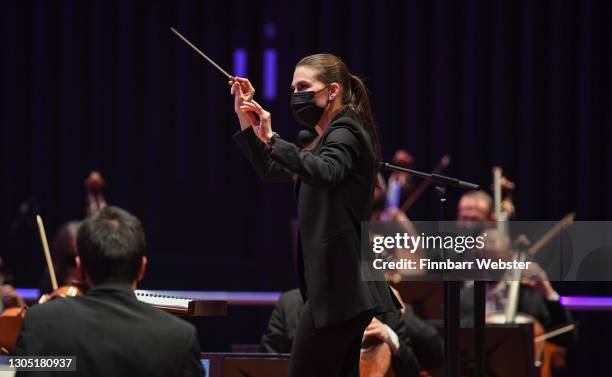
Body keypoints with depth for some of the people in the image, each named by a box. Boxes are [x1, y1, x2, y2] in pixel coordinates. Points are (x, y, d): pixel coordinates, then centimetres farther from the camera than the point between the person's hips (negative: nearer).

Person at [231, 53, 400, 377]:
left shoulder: (345, 132, -9)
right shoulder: (332, 138, 22)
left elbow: (325, 174, -31)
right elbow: (271, 170, 26)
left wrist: (272, 139, -35)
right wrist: (245, 119, 17)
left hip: (339, 283, -11)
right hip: (341, 282, 11)